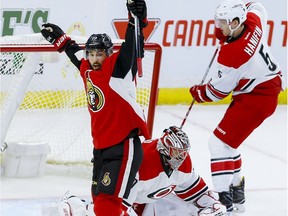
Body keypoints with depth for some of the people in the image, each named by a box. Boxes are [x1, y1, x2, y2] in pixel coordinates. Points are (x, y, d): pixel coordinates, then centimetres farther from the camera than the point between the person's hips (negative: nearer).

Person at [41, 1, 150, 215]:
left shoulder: (117, 67, -8)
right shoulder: (87, 70, 12)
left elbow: (132, 49, -23)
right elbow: (74, 52, 33)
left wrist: (137, 20, -35)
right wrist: (59, 38, 43)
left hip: (124, 145, -8)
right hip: (101, 147, 9)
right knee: (99, 198, 14)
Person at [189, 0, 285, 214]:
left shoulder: (231, 54, -27)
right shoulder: (254, 18, -7)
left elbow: (219, 90, -13)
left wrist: (199, 92, 8)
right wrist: (225, 33, 22)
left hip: (256, 98, -10)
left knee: (220, 142, -12)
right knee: (228, 140, 21)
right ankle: (237, 192, 31)